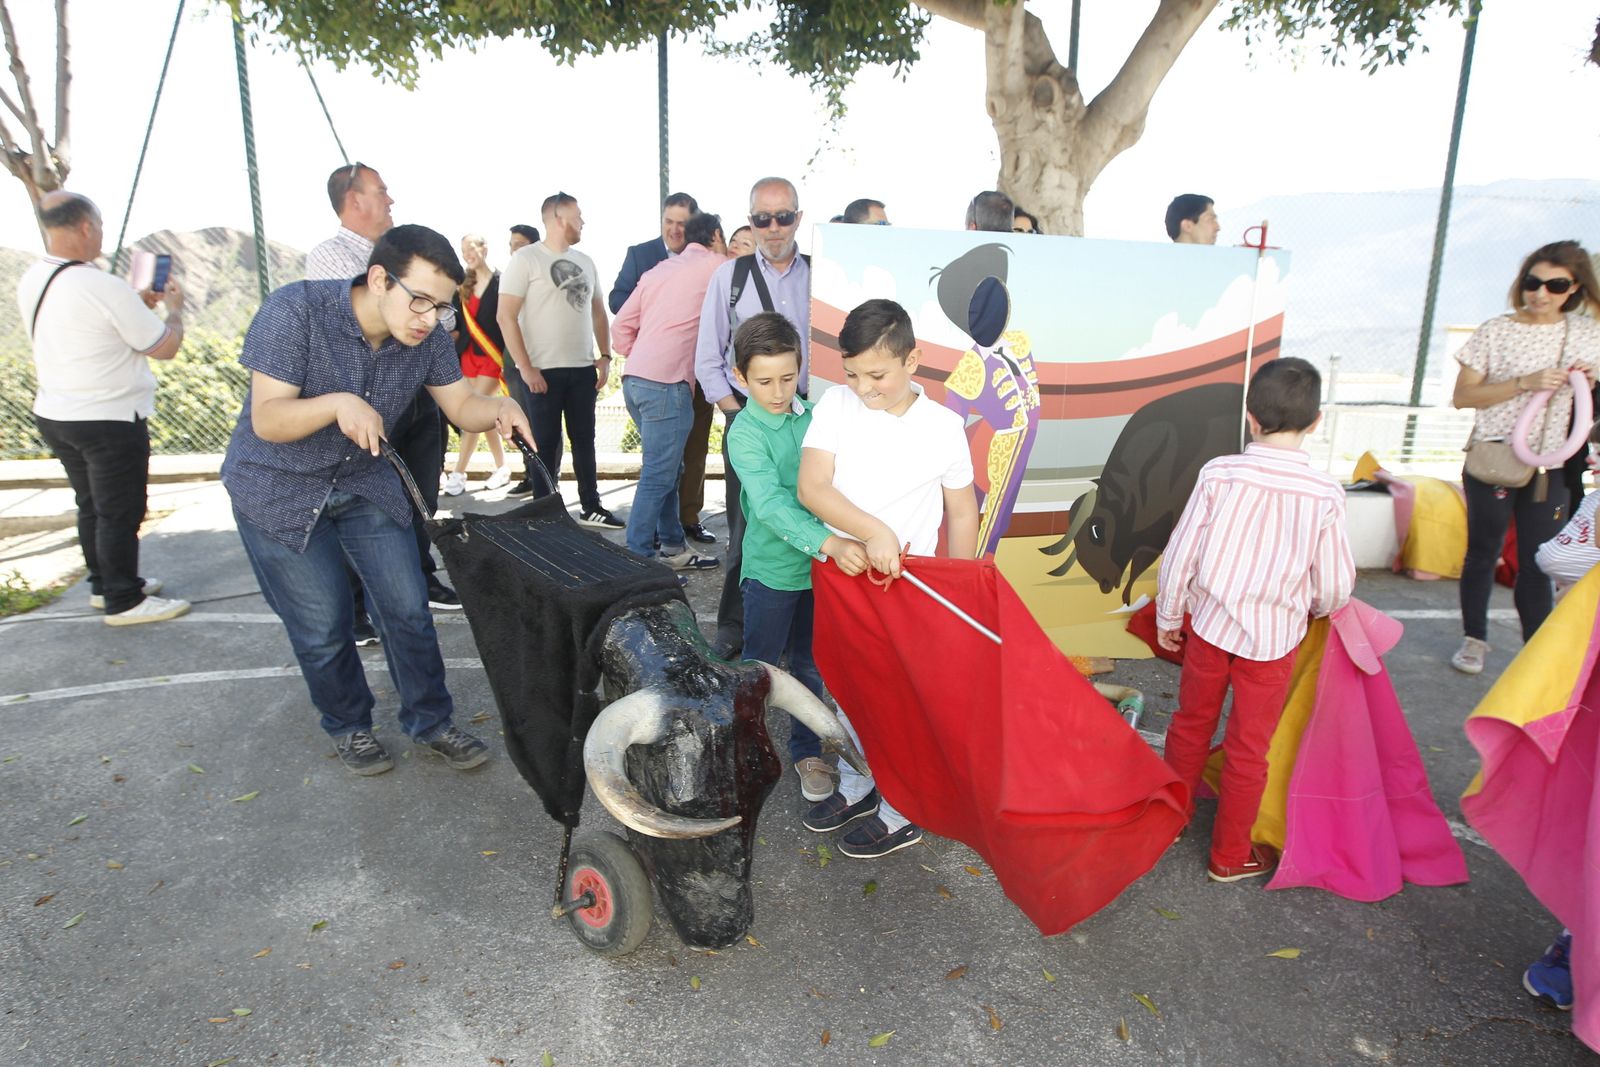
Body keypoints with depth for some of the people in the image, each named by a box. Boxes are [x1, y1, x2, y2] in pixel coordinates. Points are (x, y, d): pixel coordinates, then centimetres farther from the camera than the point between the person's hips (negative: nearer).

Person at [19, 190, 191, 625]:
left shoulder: (31, 281, 4)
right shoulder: (106, 288, -22)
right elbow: (164, 348, -14)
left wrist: (137, 305, 17)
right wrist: (174, 307, 4)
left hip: (54, 415, 8)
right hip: (110, 421, -8)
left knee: (91, 506, 20)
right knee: (120, 513, 4)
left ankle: (104, 584, 34)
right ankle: (123, 601, 13)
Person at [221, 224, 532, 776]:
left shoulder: (427, 336, -14)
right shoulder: (295, 310, -26)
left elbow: (461, 406, -7)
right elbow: (266, 421, -27)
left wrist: (499, 408, -30)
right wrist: (338, 403, -45)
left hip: (365, 482, 4)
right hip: (278, 489, -3)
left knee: (409, 608, 1)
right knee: (323, 627, 0)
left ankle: (430, 723, 20)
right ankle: (348, 726, 26)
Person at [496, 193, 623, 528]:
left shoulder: (585, 261, 13)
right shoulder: (526, 258, -5)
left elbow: (598, 312, 19)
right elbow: (505, 316, -10)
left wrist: (605, 356, 7)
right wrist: (525, 368, -15)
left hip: (583, 369, 6)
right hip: (544, 372, -5)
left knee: (584, 439, 11)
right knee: (546, 443, 2)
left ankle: (590, 507, 21)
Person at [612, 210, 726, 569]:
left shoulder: (659, 270, 20)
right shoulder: (717, 266, 1)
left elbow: (621, 330, 16)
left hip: (634, 378, 8)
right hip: (667, 382, -8)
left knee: (669, 468, 17)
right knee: (658, 476, -6)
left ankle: (672, 547, 24)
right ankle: (636, 558, -4)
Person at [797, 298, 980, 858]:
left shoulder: (943, 425, -9)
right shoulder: (835, 406, -7)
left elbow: (962, 512, 0)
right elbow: (811, 487, -17)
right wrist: (873, 532, -29)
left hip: (908, 582, -3)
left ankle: (901, 812, 27)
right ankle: (855, 786, 40)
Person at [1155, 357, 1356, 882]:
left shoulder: (1218, 474, -13)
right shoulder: (1325, 493, -13)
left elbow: (1180, 555, -9)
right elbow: (1336, 586, -3)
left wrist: (1168, 616, 6)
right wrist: (1311, 607, 20)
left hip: (1209, 623, 1)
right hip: (1274, 637, -1)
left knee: (1190, 724, 21)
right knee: (1248, 748, 13)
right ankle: (1229, 855, 30)